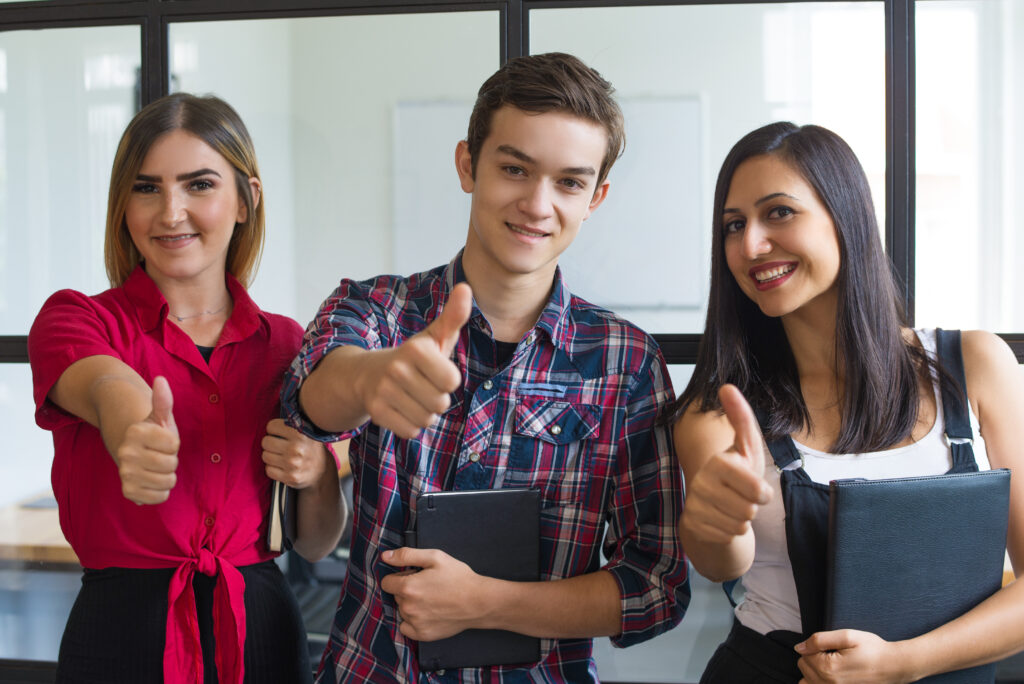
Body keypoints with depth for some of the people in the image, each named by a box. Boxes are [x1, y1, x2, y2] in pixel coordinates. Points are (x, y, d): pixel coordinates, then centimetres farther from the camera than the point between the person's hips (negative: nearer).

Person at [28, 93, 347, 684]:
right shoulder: (74, 320, -5)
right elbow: (109, 390, -30)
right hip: (121, 633, -2)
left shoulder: (286, 344, 3)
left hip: (263, 634, 3)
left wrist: (317, 475, -12)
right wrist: (135, 439, -51)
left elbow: (316, 544, 8)